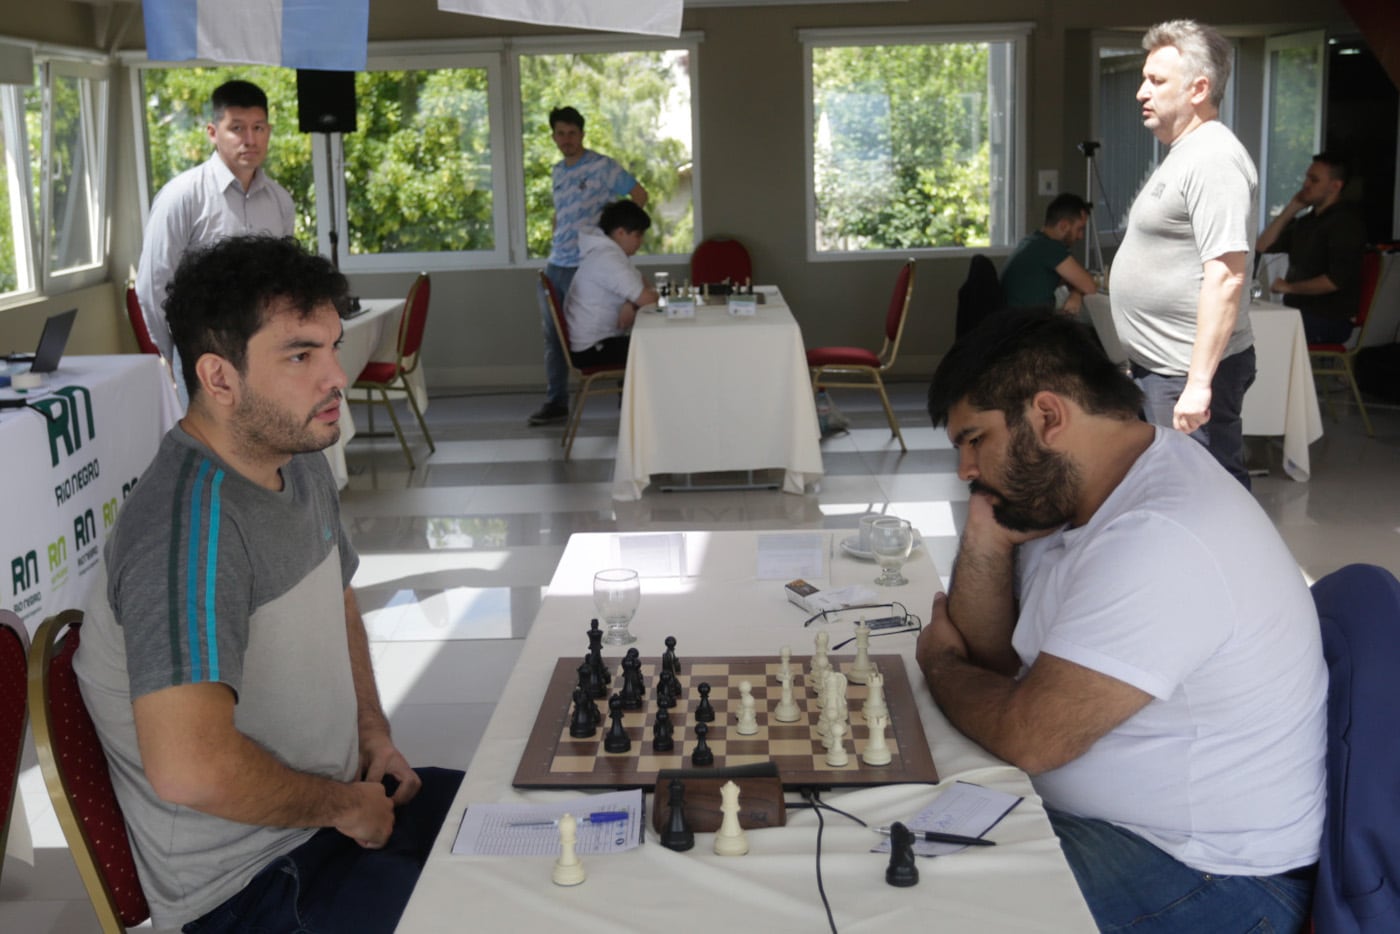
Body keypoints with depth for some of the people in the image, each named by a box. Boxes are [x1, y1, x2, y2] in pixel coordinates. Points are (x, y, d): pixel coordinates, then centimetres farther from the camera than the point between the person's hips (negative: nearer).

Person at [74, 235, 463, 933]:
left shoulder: (299, 461, 4)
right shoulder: (191, 530, -28)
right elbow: (190, 768, -37)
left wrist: (372, 732, 7)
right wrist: (344, 807, -20)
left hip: (339, 803, 9)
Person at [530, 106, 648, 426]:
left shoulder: (601, 166, -7)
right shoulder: (558, 172, 14)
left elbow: (640, 195, -5)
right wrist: (554, 246, 17)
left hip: (586, 266, -7)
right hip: (555, 265, 7)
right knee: (552, 335, 9)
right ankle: (555, 401, 18)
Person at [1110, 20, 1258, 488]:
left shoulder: (1214, 160, -16)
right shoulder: (1183, 155, 16)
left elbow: (1226, 278, -24)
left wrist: (1199, 382, -28)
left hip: (1188, 376, -10)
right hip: (1158, 367, 10)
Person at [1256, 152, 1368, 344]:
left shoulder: (1346, 220, -8)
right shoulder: (1306, 220, 18)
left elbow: (1336, 280, -18)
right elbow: (1263, 246, 13)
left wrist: (1288, 287, -9)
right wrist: (1290, 209, 7)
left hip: (1328, 321, -8)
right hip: (1298, 312, 8)